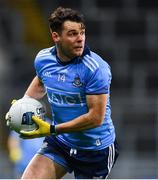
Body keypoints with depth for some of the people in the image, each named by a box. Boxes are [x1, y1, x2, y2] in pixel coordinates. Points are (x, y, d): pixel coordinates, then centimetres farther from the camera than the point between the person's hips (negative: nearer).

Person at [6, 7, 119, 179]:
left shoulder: (96, 68, -24)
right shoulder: (43, 59, -5)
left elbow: (96, 117, -26)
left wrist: (52, 130, -26)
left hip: (96, 149, -4)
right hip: (59, 143, 4)